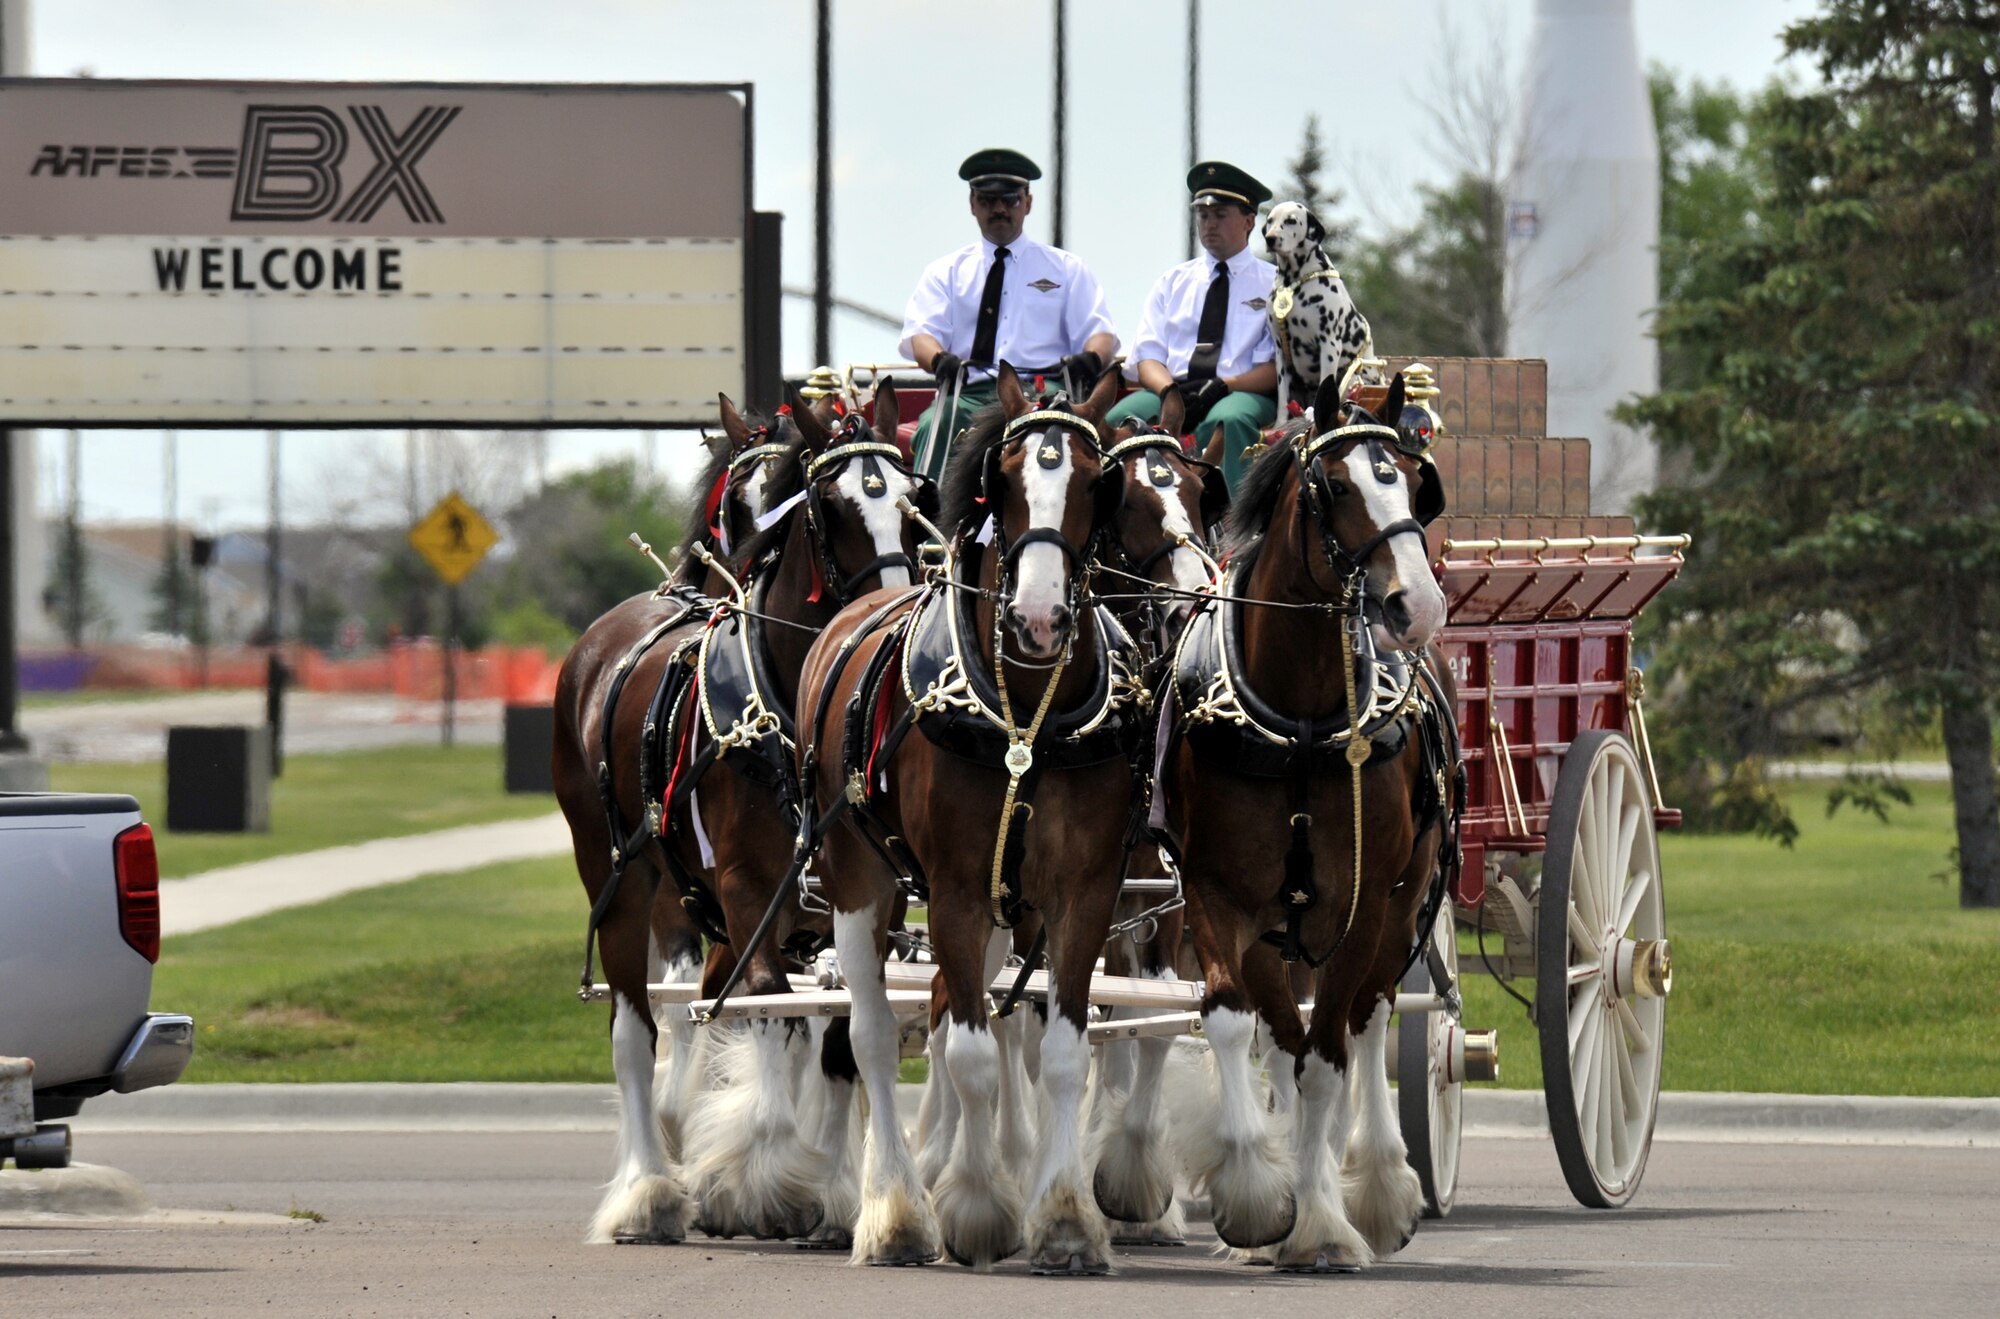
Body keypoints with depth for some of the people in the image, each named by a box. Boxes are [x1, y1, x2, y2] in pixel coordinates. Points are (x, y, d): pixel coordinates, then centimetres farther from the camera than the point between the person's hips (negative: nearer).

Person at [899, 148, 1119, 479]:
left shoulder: (1066, 269, 22)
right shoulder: (946, 272, 22)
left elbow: (1099, 332, 12)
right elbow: (920, 333, 7)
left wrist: (1090, 358, -15)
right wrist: (939, 359, -19)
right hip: (970, 392, 1)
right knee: (936, 423, -36)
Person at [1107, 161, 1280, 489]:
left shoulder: (1273, 283, 14)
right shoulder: (1171, 283, 23)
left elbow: (1278, 366, 2)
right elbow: (1147, 356, 13)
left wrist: (1223, 386, -16)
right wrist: (1169, 389, -12)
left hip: (1243, 393, -3)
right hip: (1169, 393, 3)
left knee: (1229, 421, -40)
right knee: (1118, 420, -31)